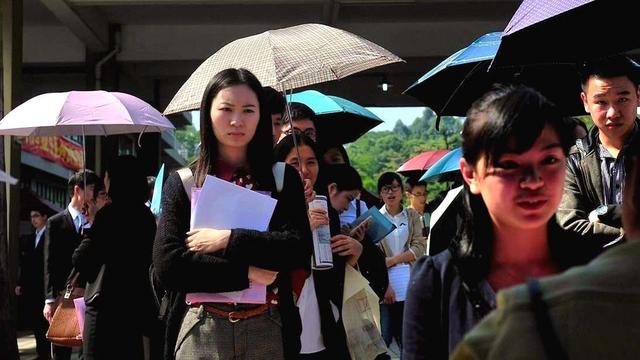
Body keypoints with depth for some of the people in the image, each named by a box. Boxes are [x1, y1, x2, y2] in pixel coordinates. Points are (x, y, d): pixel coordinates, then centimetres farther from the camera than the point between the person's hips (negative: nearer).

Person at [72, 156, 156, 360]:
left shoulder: (110, 213, -11)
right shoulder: (146, 215, 10)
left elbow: (81, 261, -11)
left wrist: (93, 222, 0)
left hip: (106, 306, -7)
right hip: (136, 304, 7)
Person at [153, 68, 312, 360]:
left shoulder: (283, 179, 5)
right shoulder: (182, 183, 3)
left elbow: (299, 250, -9)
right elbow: (167, 265, -7)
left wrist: (228, 240, -14)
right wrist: (243, 272, -13)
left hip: (268, 332, 1)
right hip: (200, 332, 0)